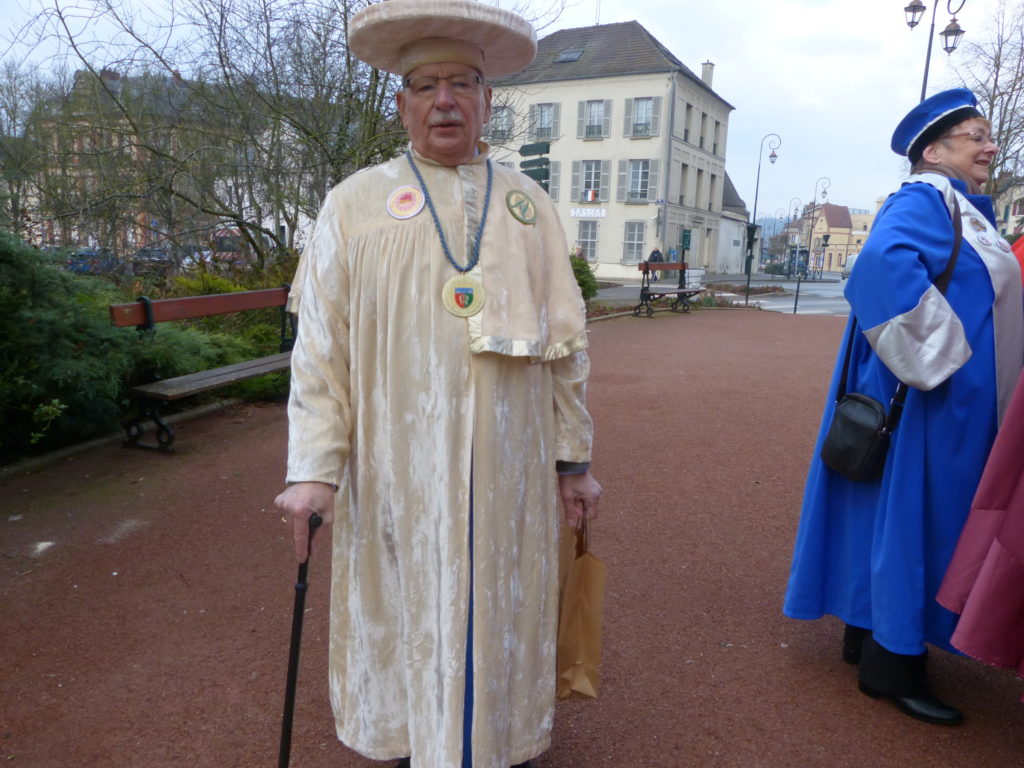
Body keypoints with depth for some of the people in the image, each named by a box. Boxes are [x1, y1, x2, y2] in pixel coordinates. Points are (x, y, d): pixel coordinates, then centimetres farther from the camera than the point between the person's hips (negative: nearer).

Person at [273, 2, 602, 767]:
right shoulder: (357, 203, 3)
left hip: (509, 470, 2)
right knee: (406, 612, 11)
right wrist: (314, 466, -9)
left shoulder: (529, 206, 9)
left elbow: (566, 342, 7)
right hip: (396, 469, -1)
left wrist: (575, 459, 5)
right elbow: (321, 345, -2)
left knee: (503, 608, 13)